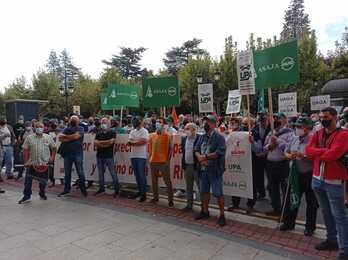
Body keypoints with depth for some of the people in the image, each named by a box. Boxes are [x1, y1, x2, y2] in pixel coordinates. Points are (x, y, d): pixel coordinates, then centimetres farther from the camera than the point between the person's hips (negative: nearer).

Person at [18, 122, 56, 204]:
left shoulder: (48, 137, 2)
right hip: (32, 163, 0)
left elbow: (53, 148, 10)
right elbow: (26, 150, 0)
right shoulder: (29, 138, 0)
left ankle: (42, 194, 31)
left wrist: (52, 157, -1)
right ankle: (26, 196, 11)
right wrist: (26, 161, -5)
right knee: (28, 180, -3)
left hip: (44, 163, 1)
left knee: (43, 181, 11)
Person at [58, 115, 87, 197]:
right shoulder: (67, 129, 14)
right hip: (67, 153, 4)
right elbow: (60, 138, 2)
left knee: (80, 172, -1)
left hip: (77, 153, -4)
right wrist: (71, 138, -11)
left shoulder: (80, 129, 3)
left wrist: (65, 136, -1)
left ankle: (83, 189, 10)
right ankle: (66, 189, 23)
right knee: (67, 173, 11)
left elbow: (76, 136, -15)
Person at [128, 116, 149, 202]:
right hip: (133, 155, 6)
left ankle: (144, 193, 1)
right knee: (137, 175, 12)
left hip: (141, 156, -6)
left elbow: (144, 141, -16)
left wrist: (133, 142, -8)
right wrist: (139, 141, -12)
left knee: (141, 175, -5)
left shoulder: (144, 131, -3)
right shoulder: (132, 131, 16)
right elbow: (130, 142, 4)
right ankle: (139, 191, 24)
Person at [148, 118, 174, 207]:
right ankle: (155, 197, 26)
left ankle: (170, 200, 6)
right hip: (153, 161, 5)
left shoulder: (167, 136, -3)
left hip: (164, 162, -5)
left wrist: (168, 160, -8)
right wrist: (150, 157, 9)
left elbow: (170, 149, -4)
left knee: (167, 181, -1)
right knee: (154, 180, 13)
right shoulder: (152, 135, 10)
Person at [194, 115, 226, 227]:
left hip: (214, 170, -7)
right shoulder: (202, 137, 10)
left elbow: (219, 152, -21)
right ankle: (204, 211, 33)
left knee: (218, 193, -1)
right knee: (204, 191, 18)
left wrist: (205, 156, -16)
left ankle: (222, 215, 14)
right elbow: (196, 150, 8)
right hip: (203, 168, 7)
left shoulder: (219, 137, -11)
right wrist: (200, 157, -13)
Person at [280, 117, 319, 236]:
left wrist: (302, 155, -26)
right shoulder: (294, 138, 7)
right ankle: (289, 223, 28)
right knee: (291, 199, 14)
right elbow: (286, 151, 15)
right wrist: (289, 156, -6)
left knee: (311, 202, 10)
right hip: (296, 174, 7)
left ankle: (310, 227, 26)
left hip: (309, 175, -6)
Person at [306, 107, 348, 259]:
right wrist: (325, 151, -17)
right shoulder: (318, 134, 8)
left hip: (334, 181, -6)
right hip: (317, 179, 7)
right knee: (326, 212, 19)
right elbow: (308, 150, -4)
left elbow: (333, 154, -25)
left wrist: (317, 153, -8)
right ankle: (331, 240, 34)